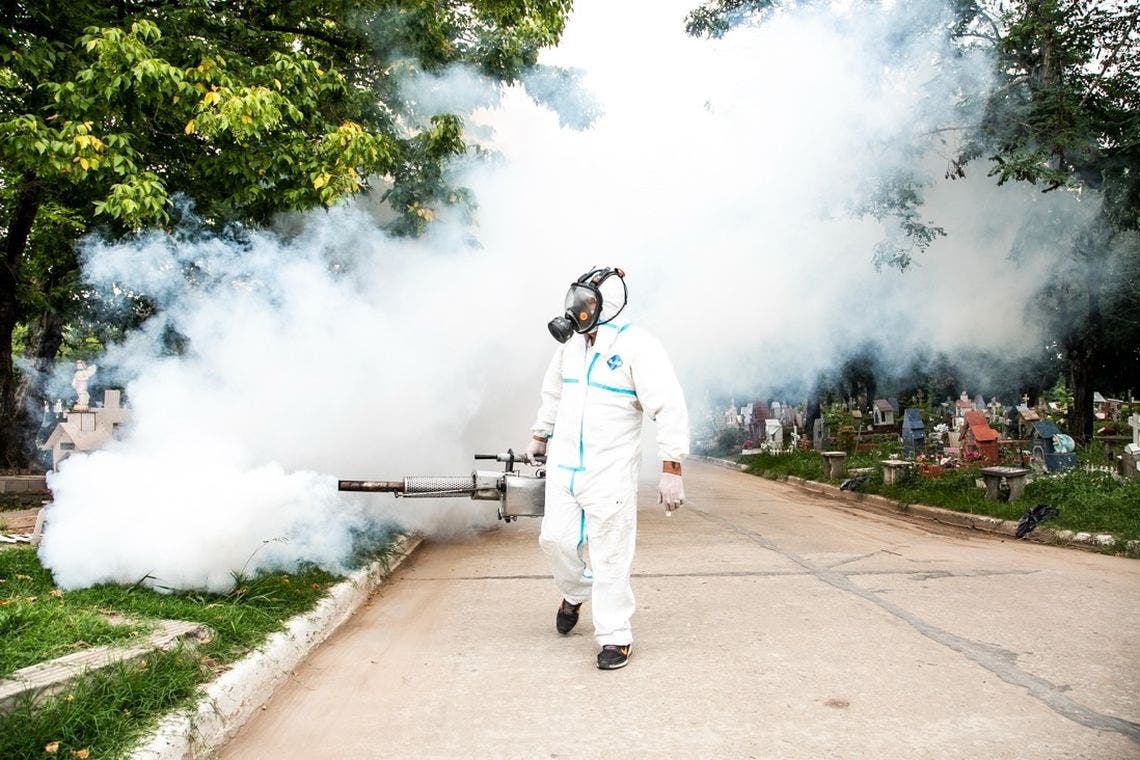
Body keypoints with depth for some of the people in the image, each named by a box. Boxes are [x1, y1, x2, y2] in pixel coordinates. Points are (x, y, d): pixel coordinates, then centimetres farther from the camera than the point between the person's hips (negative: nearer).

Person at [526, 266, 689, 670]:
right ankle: (575, 593, 37)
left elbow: (671, 408, -18)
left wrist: (671, 469, -23)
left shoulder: (636, 346, -15)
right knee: (556, 538, 7)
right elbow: (553, 393, 23)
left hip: (610, 471, -6)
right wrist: (539, 437, 29)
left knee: (610, 557, -2)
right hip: (563, 466, 6)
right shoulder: (570, 342, 7)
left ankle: (616, 638, 12)